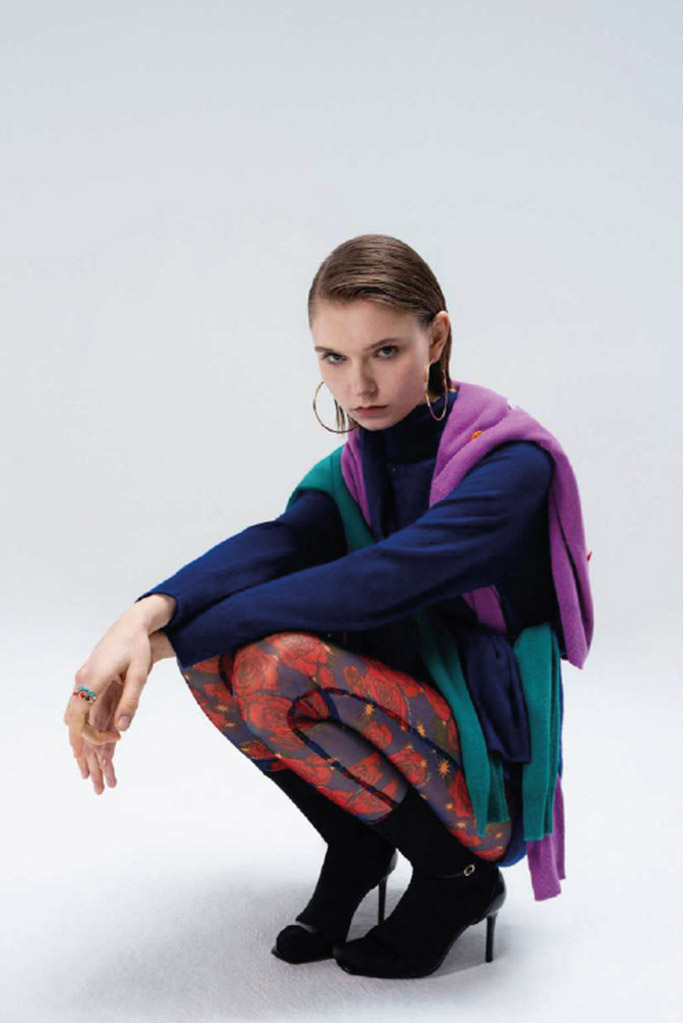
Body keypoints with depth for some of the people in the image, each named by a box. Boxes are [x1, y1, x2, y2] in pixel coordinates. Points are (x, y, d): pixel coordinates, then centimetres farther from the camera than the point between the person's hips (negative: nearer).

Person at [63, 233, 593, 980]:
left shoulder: (513, 462, -19)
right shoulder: (356, 465, 2)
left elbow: (376, 582, -33)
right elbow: (275, 545, -18)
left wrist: (171, 638, -32)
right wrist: (146, 617, -39)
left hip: (489, 757, -6)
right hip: (407, 708, 7)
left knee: (282, 663, -29)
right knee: (216, 641, -12)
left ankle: (460, 874, -7)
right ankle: (357, 848, 5)